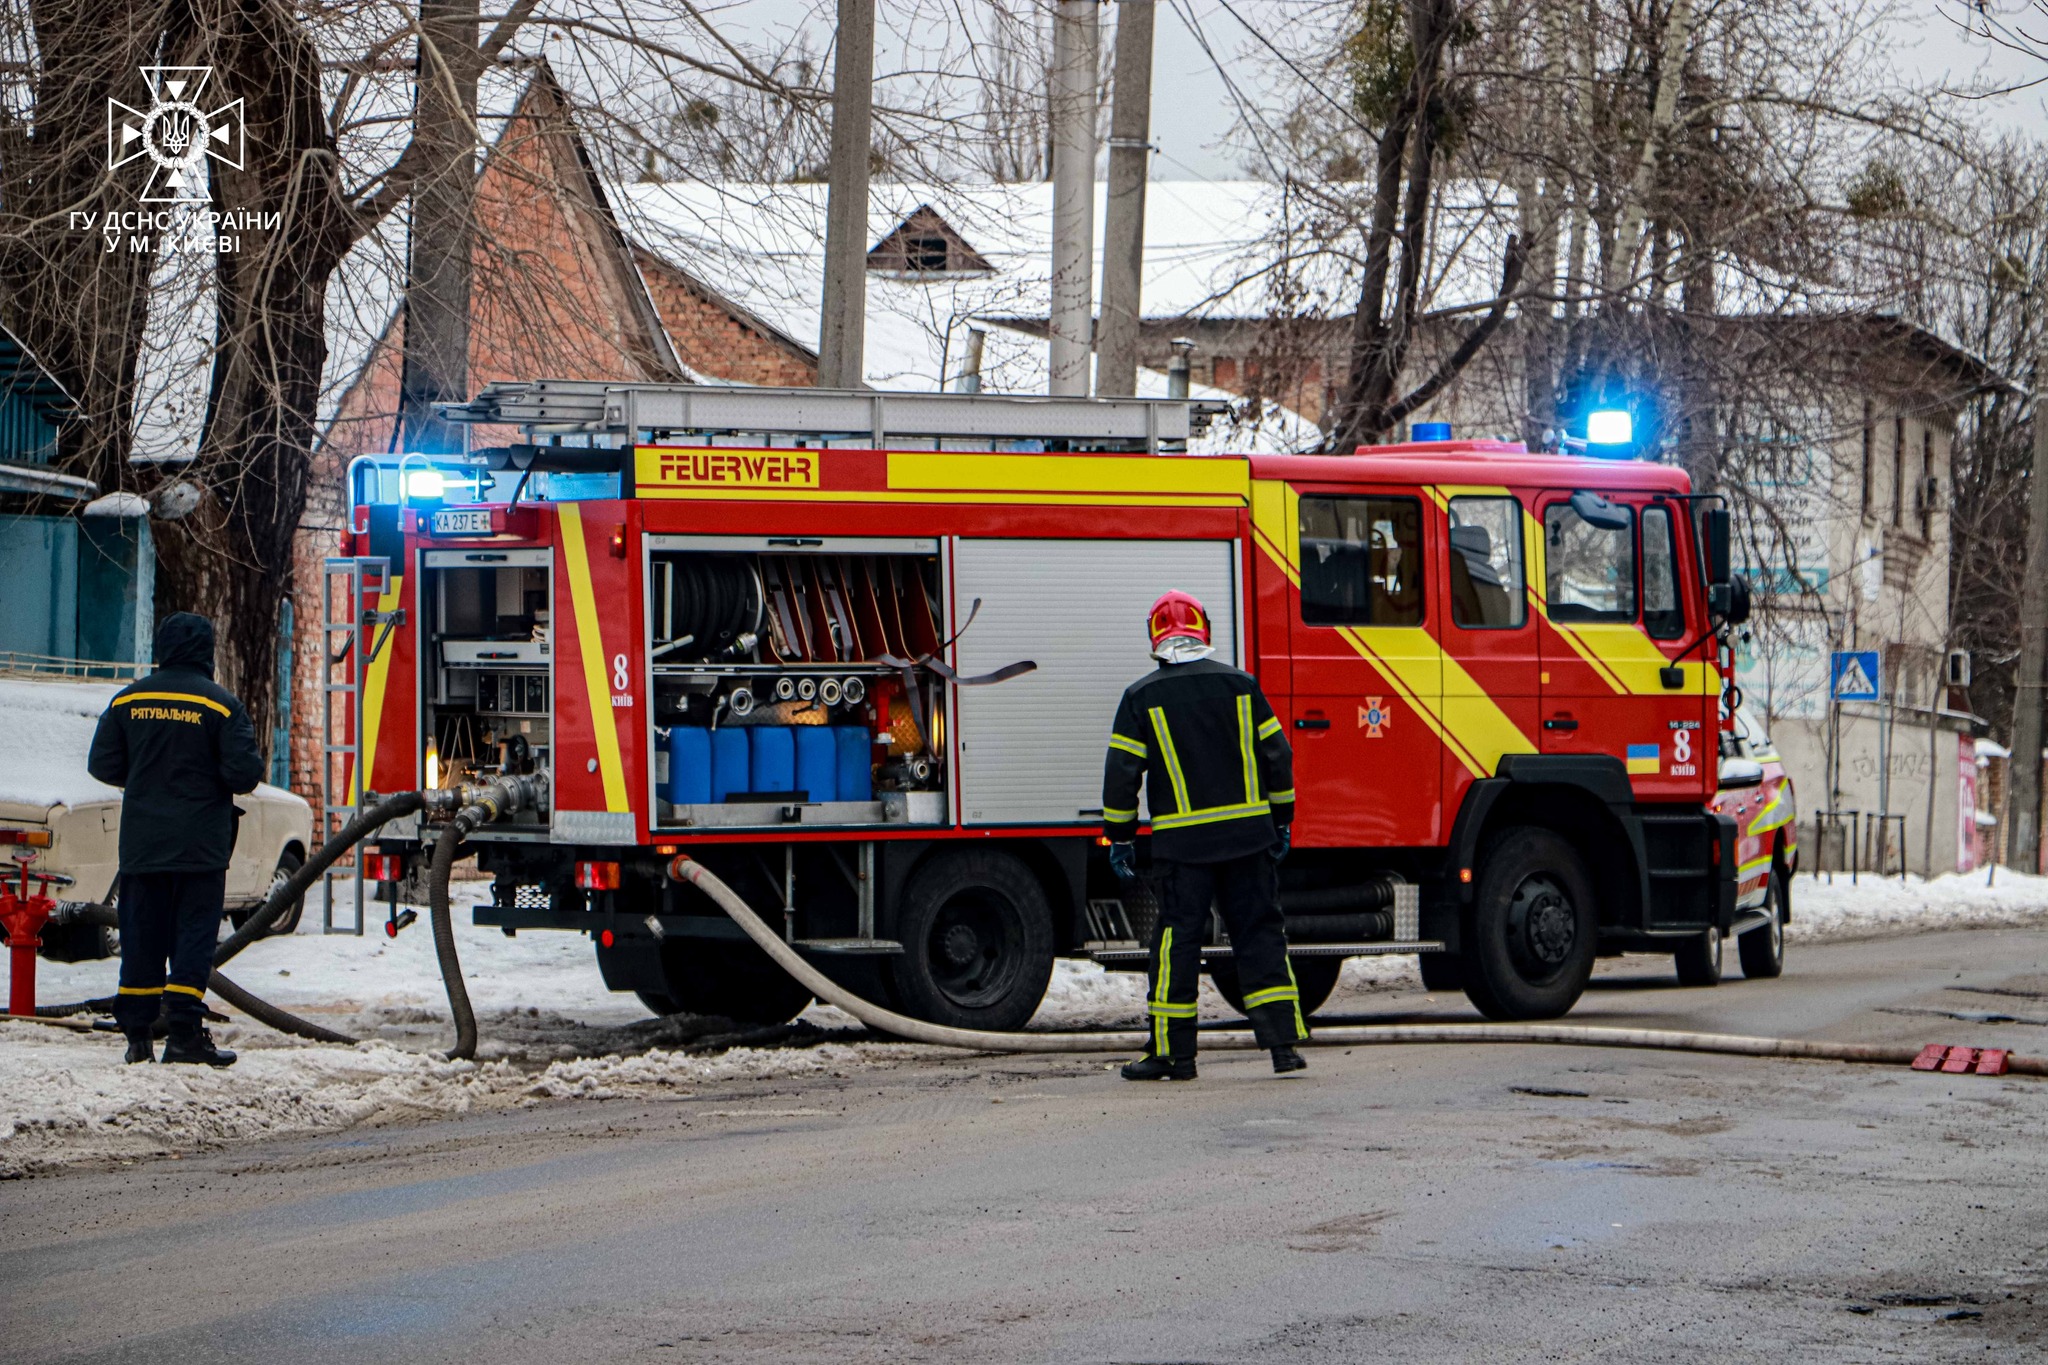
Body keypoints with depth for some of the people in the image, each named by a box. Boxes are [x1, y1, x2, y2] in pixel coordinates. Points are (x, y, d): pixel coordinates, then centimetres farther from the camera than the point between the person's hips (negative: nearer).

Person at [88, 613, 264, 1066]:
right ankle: (184, 1032, -8)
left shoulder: (128, 700, 3)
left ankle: (137, 1036, 9)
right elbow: (244, 773, -13)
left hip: (140, 843, 3)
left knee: (141, 934, 9)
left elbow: (102, 765, 6)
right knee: (194, 932, 0)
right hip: (199, 846, -3)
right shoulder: (221, 705, -8)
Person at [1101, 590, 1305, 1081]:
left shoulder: (1142, 697, -2)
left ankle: (1171, 1052, 4)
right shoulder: (1240, 685, 5)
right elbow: (1277, 756, 6)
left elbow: (1122, 772, -3)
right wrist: (1280, 823, 15)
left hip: (1183, 842, -2)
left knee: (1177, 941, 3)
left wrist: (1119, 838, 6)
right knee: (1260, 934, 6)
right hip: (1248, 836, 2)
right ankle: (1283, 1042, 1)